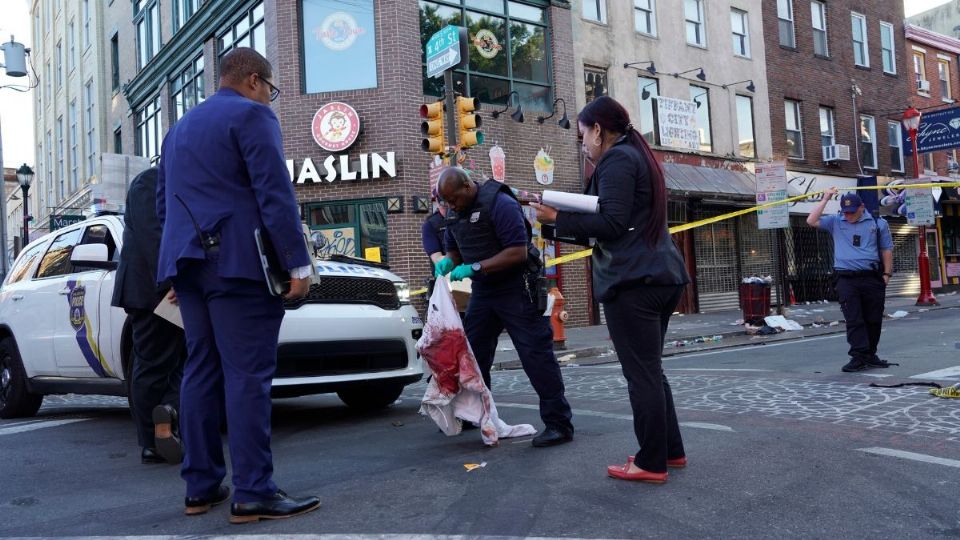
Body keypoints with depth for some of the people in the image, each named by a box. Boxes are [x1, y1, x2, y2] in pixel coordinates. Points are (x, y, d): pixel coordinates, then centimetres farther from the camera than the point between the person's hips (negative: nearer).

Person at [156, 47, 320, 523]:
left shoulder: (180, 127, 24)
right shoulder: (251, 115, -3)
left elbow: (164, 204, 24)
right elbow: (275, 194, -13)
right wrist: (298, 264, -14)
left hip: (188, 264, 8)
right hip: (237, 263, -8)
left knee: (201, 371, 9)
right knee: (248, 376, -9)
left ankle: (201, 487, 12)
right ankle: (253, 493, -8)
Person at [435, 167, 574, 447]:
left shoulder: (500, 203, -18)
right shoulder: (454, 212, 7)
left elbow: (518, 252, -24)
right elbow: (454, 249, 20)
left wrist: (474, 268, -26)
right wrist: (448, 262, -5)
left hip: (515, 289, -8)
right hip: (482, 290, 8)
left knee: (536, 354, -8)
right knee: (471, 352, 9)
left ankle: (559, 424, -3)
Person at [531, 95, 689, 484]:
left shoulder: (616, 159, -8)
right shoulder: (638, 156, 22)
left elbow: (612, 223, -17)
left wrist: (557, 218, -10)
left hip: (633, 281, -10)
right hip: (662, 276, 10)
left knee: (641, 374, -3)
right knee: (650, 371, 16)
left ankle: (652, 463, 5)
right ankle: (671, 450, 24)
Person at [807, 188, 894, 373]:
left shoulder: (877, 223, 9)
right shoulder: (835, 223, 9)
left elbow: (887, 250, 10)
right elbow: (811, 221, -2)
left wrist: (886, 274, 3)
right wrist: (825, 199, -1)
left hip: (872, 279, 1)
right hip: (846, 280, -1)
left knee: (873, 319, 7)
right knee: (853, 320, -6)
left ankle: (870, 355, 18)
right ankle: (858, 356, -7)